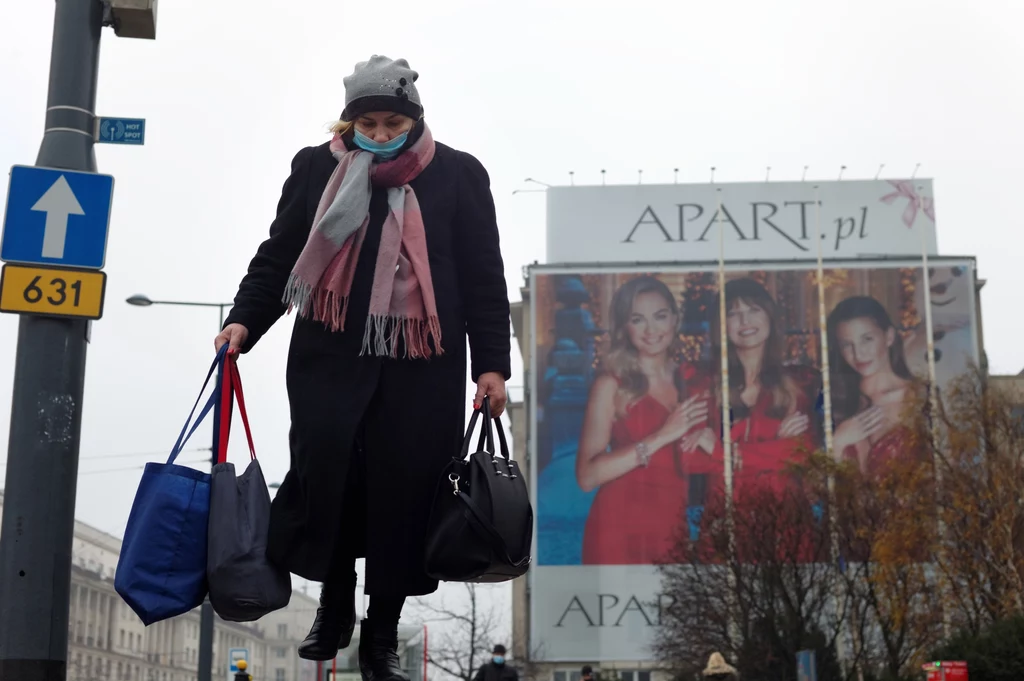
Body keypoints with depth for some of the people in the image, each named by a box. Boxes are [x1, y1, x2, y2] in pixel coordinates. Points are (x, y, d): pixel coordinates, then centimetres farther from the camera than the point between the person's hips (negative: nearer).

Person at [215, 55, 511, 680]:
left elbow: (484, 278, 6)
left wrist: (492, 364, 1)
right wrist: (245, 321, 1)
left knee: (403, 491, -1)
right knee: (323, 471, -13)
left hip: (421, 368, -1)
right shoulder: (317, 168, 9)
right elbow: (279, 255, 14)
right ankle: (335, 603, 14)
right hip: (330, 357, 1)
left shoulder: (457, 176, 5)